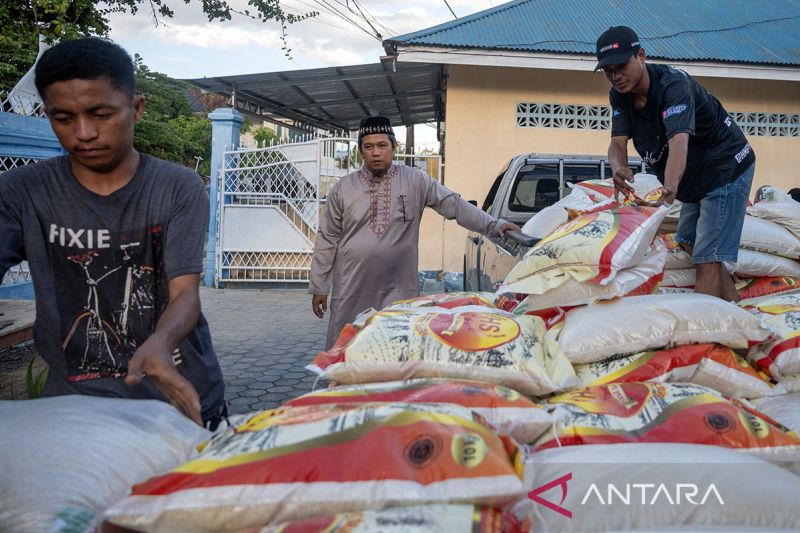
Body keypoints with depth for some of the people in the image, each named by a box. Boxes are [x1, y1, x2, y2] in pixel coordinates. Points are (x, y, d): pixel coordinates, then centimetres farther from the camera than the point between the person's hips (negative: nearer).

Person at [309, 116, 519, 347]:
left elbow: (453, 203, 0)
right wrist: (318, 286, 5)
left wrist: (494, 225, -10)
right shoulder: (343, 188, 4)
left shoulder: (415, 181, 3)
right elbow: (327, 239, 6)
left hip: (399, 293, 0)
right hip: (350, 292, 1)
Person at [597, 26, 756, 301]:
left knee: (707, 260, -15)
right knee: (689, 245, 17)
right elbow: (618, 142, -16)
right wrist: (619, 168, -41)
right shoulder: (620, 96, -5)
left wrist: (669, 187, -62)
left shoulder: (673, 84, -29)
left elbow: (678, 139, -44)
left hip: (727, 168, -9)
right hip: (695, 179, 9)